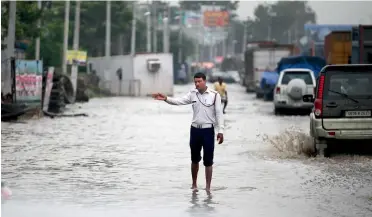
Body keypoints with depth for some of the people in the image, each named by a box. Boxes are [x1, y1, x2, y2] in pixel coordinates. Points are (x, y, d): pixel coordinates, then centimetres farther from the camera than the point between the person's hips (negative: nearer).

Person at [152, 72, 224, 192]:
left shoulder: (214, 95, -9)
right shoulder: (192, 94, 1)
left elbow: (219, 113, -7)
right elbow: (179, 101, -11)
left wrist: (220, 131, -11)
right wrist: (166, 99, -29)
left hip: (208, 130, -4)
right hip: (195, 130, 4)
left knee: (208, 160, 0)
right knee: (195, 159, 14)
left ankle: (208, 187, 8)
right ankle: (194, 184, 29)